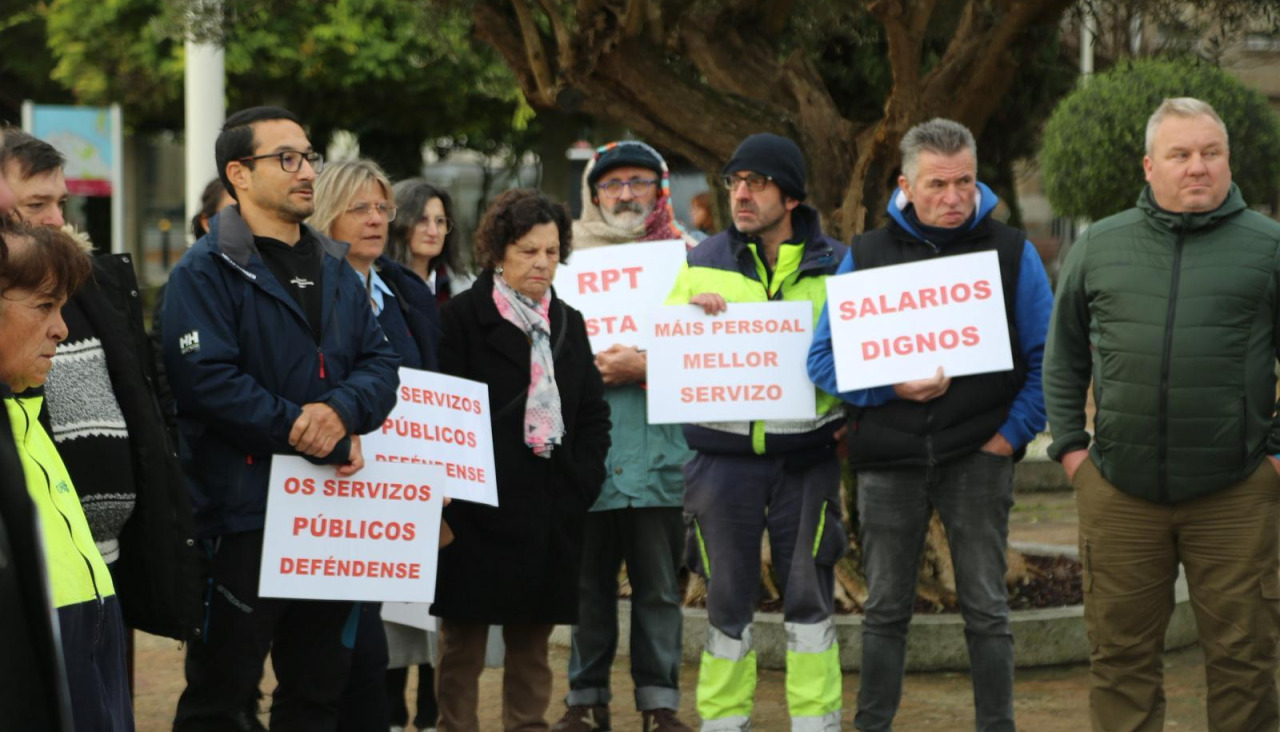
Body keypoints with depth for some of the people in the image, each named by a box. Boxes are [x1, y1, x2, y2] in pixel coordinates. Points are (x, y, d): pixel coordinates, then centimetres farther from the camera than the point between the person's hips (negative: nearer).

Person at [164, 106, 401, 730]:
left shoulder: (335, 269, 15)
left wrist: (343, 410, -15)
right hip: (243, 513, -7)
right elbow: (209, 381, -20)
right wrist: (317, 438, -18)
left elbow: (381, 363, 9)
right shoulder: (205, 273, -9)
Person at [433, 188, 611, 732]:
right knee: (463, 640, 0)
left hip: (552, 510, 5)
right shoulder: (464, 316, -3)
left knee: (533, 640, 10)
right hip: (482, 509, -5)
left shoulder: (568, 323, 15)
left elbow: (594, 412, 16)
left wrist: (583, 480, 3)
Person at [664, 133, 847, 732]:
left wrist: (845, 417, -8)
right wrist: (688, 312, -9)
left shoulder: (833, 265, 4)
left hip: (806, 455, -1)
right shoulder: (703, 262, 7)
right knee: (727, 598, 7)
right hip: (724, 452, 1)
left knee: (809, 592, 4)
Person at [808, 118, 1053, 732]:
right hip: (889, 458, 1)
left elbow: (1047, 358, 4)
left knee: (985, 607, 1)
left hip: (977, 457, -1)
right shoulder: (866, 255, 6)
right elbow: (824, 358, 3)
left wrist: (1012, 434, -6)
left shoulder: (1012, 253, 3)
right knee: (885, 610, 8)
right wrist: (893, 386, -12)